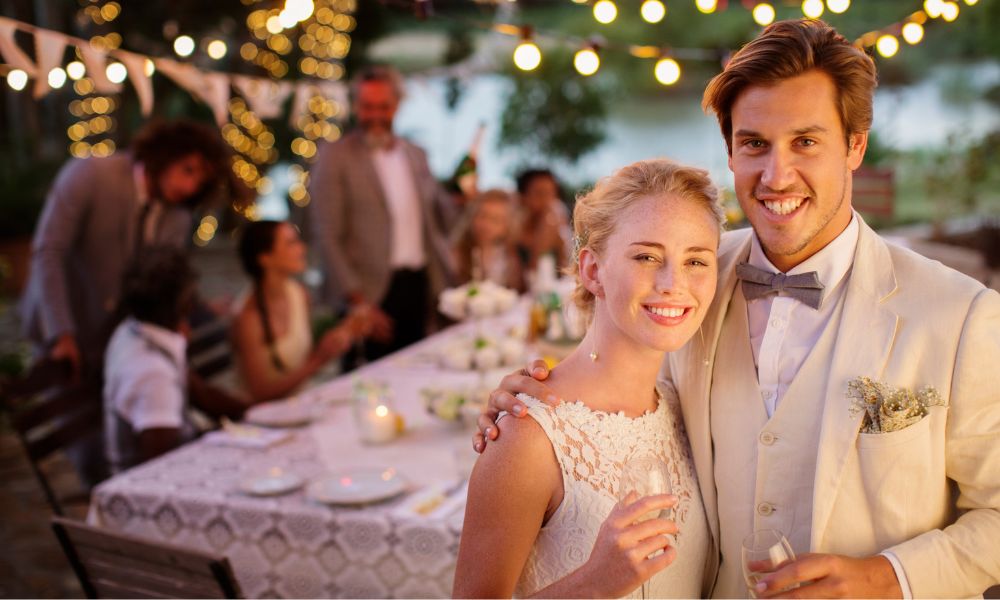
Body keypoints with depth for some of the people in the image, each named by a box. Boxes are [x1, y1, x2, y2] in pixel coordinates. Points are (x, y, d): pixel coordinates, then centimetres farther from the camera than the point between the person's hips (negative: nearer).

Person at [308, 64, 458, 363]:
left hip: (420, 285, 5)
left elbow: (439, 219, 17)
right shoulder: (335, 157, -4)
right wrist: (358, 301, -13)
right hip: (373, 294, -5)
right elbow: (327, 237, -8)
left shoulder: (415, 155, 13)